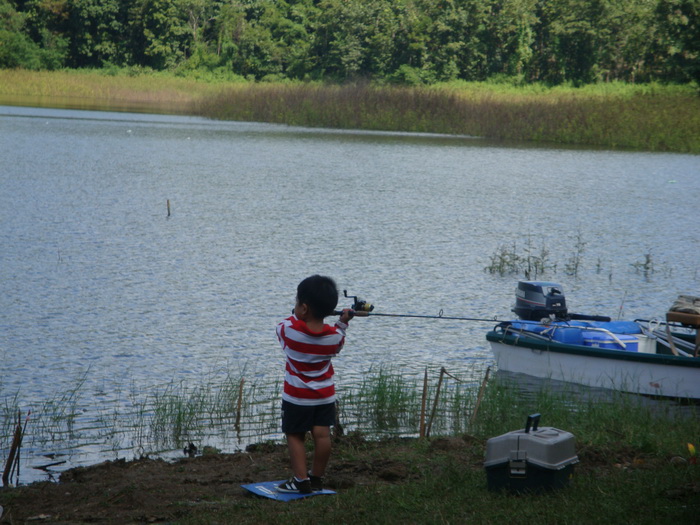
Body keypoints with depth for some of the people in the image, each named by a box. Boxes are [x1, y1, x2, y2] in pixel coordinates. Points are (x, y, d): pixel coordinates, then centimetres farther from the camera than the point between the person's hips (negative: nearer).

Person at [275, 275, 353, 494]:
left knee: (295, 436, 6)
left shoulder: (288, 328, -18)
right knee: (322, 435, 7)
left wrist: (297, 315, 16)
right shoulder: (334, 335, -10)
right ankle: (317, 478, 16)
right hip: (325, 395, 3)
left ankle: (300, 480, 2)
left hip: (296, 397, -3)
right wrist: (342, 323, 12)